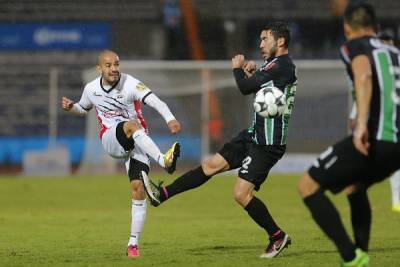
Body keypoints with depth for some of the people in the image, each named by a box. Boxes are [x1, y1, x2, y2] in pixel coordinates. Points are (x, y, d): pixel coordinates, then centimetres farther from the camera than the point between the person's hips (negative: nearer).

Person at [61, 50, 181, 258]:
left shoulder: (130, 84, -12)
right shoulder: (91, 89, 2)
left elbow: (155, 101, -27)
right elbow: (83, 109, 25)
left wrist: (169, 119, -46)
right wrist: (70, 107, 2)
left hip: (137, 141, -1)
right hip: (110, 140, 1)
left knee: (138, 189, -11)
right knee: (133, 125, -33)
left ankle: (133, 244, -3)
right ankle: (163, 161, -53)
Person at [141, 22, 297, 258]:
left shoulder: (280, 66, -18)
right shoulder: (281, 66, 14)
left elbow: (245, 87, -18)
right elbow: (255, 87, 25)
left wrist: (238, 69, 2)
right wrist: (251, 73, 6)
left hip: (267, 144, -10)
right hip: (255, 135, 10)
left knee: (242, 193, -12)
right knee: (212, 165, 12)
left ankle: (278, 237, 2)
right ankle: (163, 194, 17)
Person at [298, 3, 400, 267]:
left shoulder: (355, 47, 4)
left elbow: (364, 76, -17)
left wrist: (362, 123, -29)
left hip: (373, 138, -7)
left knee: (308, 186, 2)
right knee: (355, 186, 34)